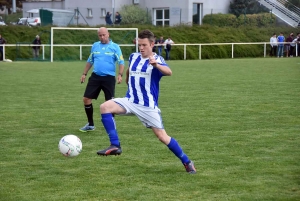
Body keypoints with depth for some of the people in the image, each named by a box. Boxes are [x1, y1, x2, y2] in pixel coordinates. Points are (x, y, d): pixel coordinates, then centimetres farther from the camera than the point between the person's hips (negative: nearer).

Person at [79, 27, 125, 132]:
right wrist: (84, 74, 16)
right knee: (86, 98, 0)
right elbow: (90, 61, 20)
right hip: (95, 76, 4)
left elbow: (121, 62, -8)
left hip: (109, 77, -4)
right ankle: (90, 124, 14)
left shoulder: (115, 47, -3)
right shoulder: (95, 46, 10)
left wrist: (120, 74, -22)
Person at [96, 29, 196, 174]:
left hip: (148, 106, -4)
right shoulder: (133, 57, 6)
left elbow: (168, 72, -34)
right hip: (130, 101, 4)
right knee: (105, 107, -21)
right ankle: (115, 146, -21)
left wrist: (156, 65, -53)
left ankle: (187, 162, 14)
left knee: (162, 137, -5)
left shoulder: (156, 59, -11)